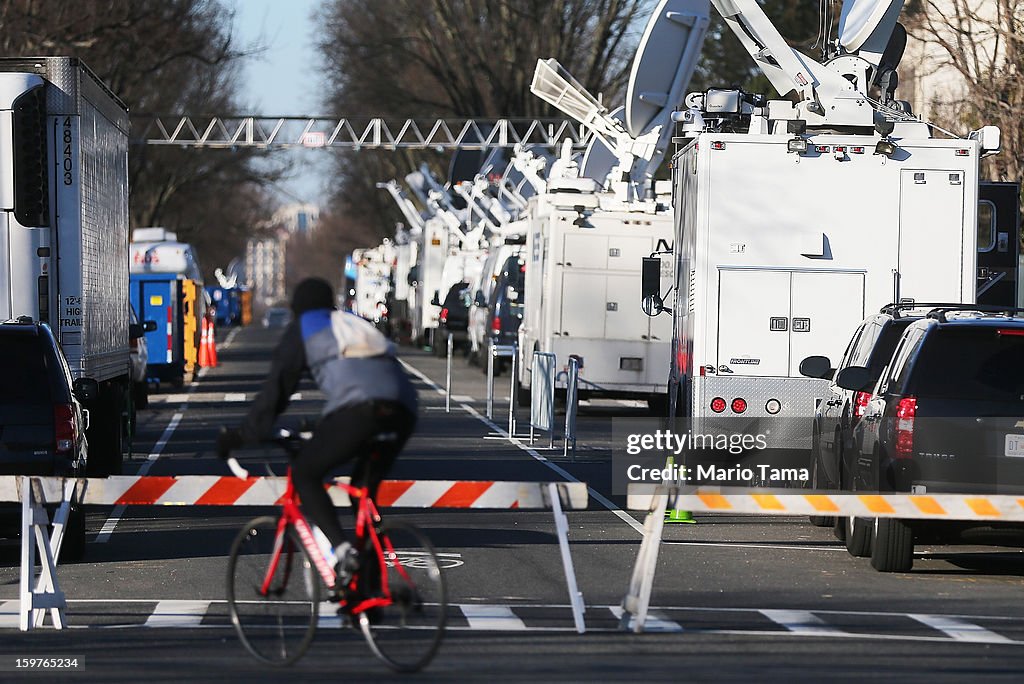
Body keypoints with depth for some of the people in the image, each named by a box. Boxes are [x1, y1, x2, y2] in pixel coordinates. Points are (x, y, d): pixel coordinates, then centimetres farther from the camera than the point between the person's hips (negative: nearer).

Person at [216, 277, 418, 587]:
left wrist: (241, 435, 24)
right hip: (402, 410, 6)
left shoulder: (302, 329, 21)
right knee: (365, 488, 23)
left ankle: (343, 549, -13)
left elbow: (277, 387, 17)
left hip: (356, 408, -6)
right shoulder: (358, 324, 37)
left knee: (304, 474, 8)